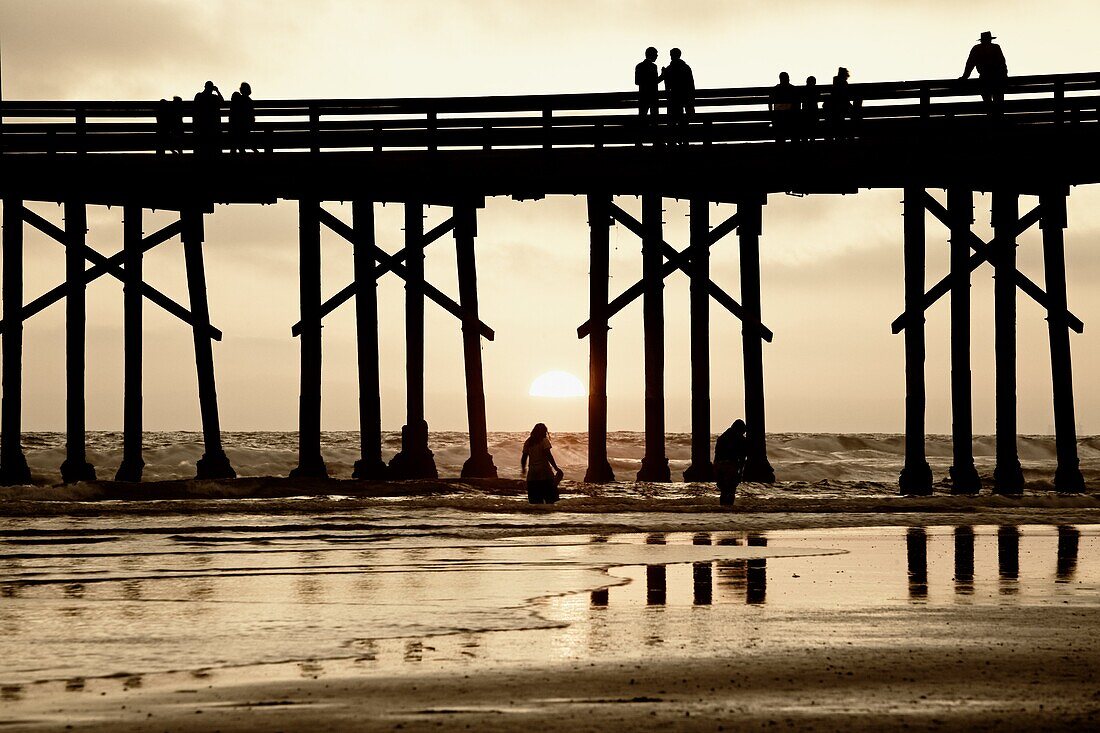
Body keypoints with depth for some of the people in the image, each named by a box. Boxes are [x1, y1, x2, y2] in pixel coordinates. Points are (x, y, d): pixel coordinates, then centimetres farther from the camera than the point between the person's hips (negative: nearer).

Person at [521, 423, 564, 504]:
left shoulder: (528, 442, 9)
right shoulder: (544, 441, -4)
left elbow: (524, 457, 11)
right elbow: (549, 455, -14)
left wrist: (523, 469, 28)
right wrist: (556, 468, -13)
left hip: (532, 474, 5)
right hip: (544, 472, -5)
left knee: (535, 502, 6)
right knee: (550, 500, -1)